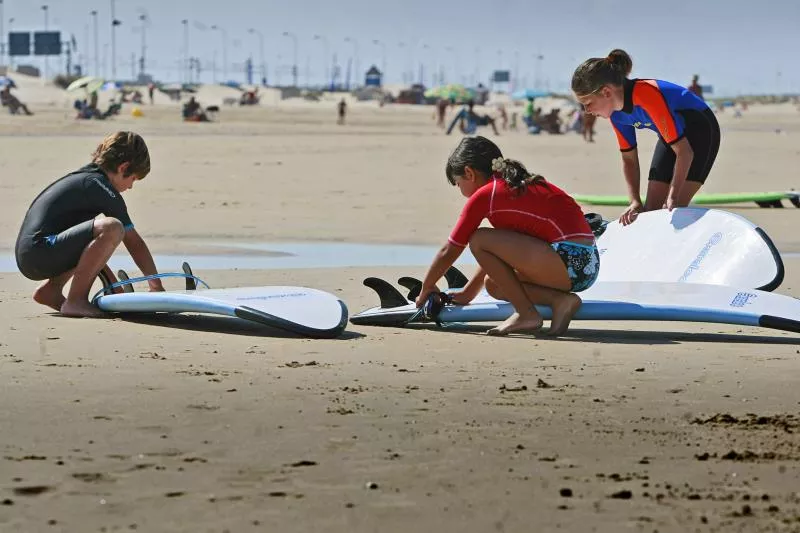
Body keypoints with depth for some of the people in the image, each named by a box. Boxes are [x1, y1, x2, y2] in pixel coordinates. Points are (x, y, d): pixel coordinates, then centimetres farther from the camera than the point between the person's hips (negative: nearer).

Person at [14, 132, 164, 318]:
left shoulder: (81, 177, 23)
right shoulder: (103, 189, -6)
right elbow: (134, 243, -3)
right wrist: (157, 287, 4)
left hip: (25, 256, 10)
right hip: (39, 252, -10)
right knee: (113, 228, -24)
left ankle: (51, 289, 16)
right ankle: (75, 301, -18)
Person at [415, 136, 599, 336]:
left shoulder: (483, 195, -1)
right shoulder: (518, 184, 23)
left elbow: (449, 251, 8)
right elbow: (497, 253, 33)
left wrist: (426, 289, 22)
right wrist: (468, 292, 39)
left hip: (569, 262, -9)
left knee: (479, 241, -4)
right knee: (494, 284, 20)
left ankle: (526, 314, -4)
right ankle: (559, 299, 3)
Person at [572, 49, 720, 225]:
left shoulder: (647, 96, -36)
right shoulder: (616, 113, -10)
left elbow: (684, 152, -33)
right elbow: (629, 159, 1)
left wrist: (673, 198, -34)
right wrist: (635, 202, -11)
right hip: (671, 136, 8)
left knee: (674, 208, -19)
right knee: (651, 211, 0)